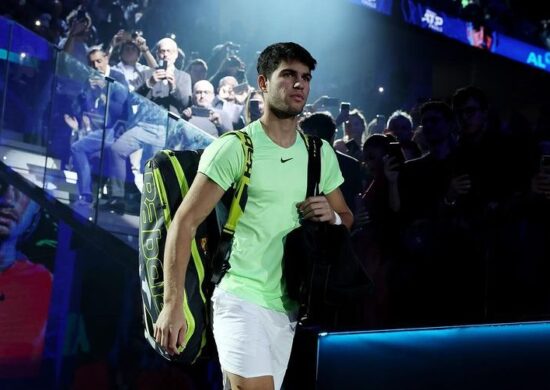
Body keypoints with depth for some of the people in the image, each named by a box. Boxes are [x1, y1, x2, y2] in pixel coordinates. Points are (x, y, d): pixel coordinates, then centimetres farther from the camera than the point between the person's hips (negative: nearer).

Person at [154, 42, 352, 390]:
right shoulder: (234, 147, -8)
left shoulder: (320, 152, 9)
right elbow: (185, 222, -11)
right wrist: (173, 303, -18)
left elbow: (347, 217, 20)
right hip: (242, 299, -6)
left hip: (289, 306, 6)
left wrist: (333, 216, -6)